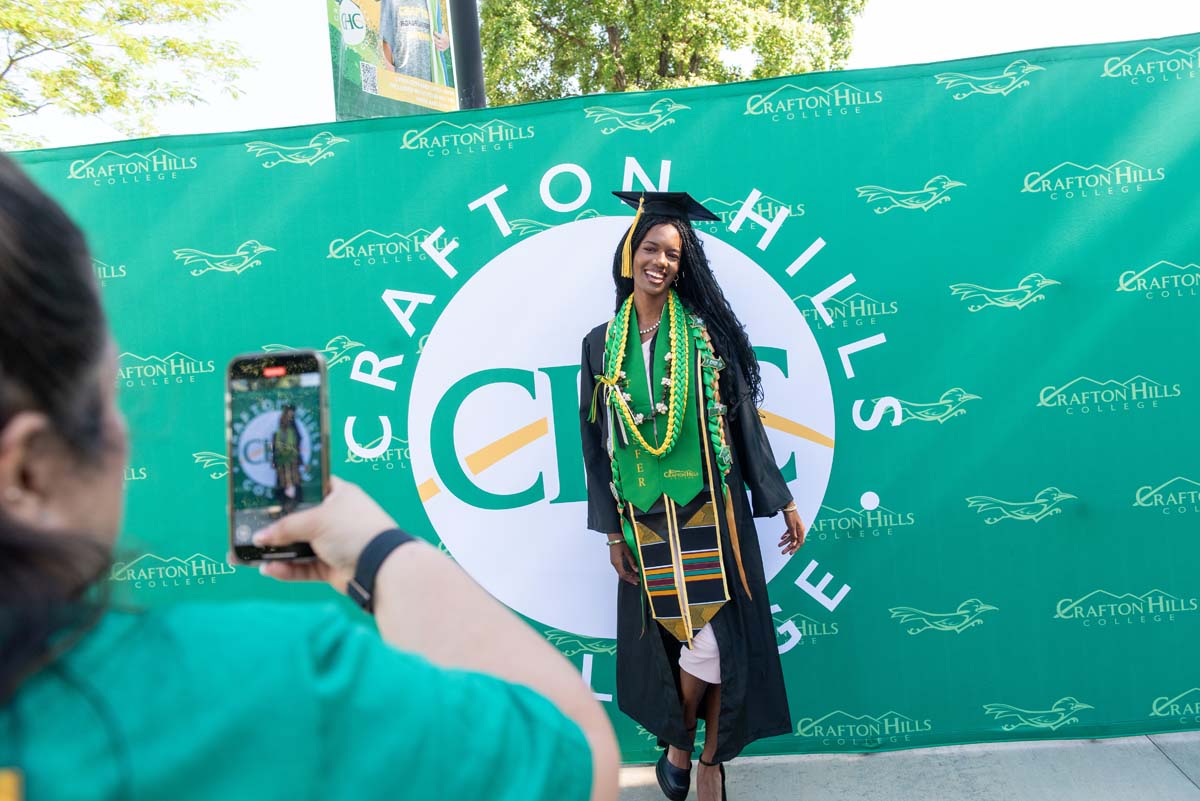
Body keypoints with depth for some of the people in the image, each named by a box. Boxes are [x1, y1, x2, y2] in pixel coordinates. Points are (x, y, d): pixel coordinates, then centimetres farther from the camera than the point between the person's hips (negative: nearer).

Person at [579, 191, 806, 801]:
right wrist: (611, 529, 4)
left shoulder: (706, 332, 0)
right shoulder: (602, 344, 5)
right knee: (692, 637, 5)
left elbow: (745, 421, 2)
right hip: (646, 516, 1)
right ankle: (681, 742, 34)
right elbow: (597, 441, 6)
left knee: (718, 634, 1)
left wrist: (781, 499, 2)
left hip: (710, 510, -1)